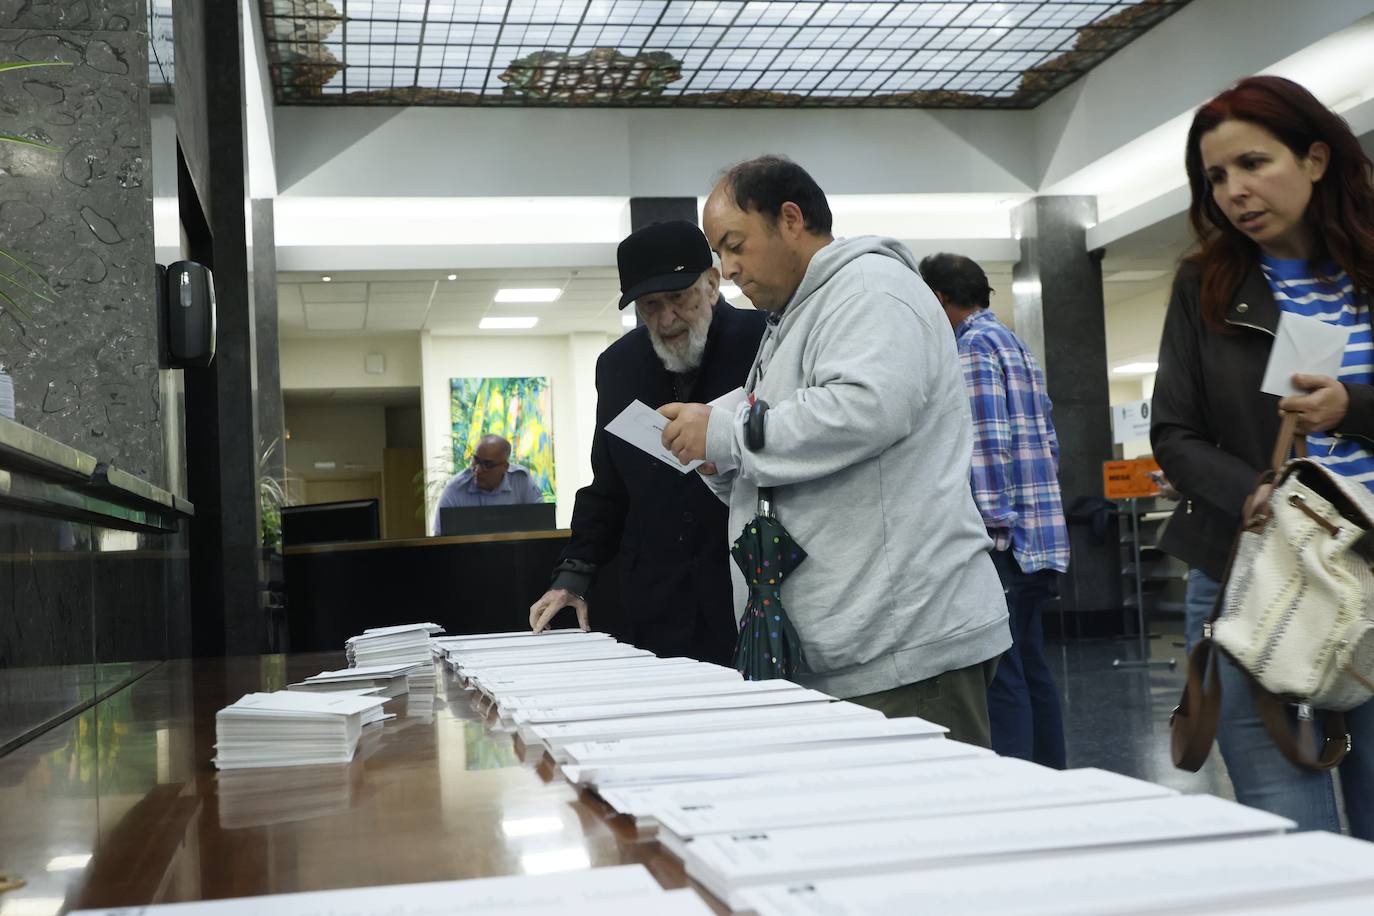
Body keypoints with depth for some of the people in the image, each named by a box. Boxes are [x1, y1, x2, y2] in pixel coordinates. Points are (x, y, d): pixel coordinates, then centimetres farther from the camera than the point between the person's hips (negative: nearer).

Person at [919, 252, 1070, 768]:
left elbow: (987, 439, -18)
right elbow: (1048, 442, 22)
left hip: (1003, 536, -10)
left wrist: (991, 526, -20)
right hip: (1040, 533, 10)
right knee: (1031, 668, 13)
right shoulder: (1015, 344, 21)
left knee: (1002, 674, -9)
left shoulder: (974, 344, -8)